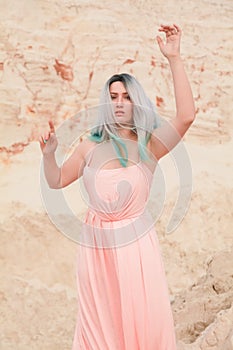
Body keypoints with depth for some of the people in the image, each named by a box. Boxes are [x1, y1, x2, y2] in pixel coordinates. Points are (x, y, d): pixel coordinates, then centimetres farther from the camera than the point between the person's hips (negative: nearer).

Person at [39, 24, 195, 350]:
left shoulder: (149, 144, -6)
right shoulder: (90, 146, 5)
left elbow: (186, 116, -22)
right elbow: (57, 181, 14)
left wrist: (174, 59, -26)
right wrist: (49, 153, -7)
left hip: (136, 242, -2)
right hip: (95, 244, 3)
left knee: (143, 320, 3)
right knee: (99, 321, 12)